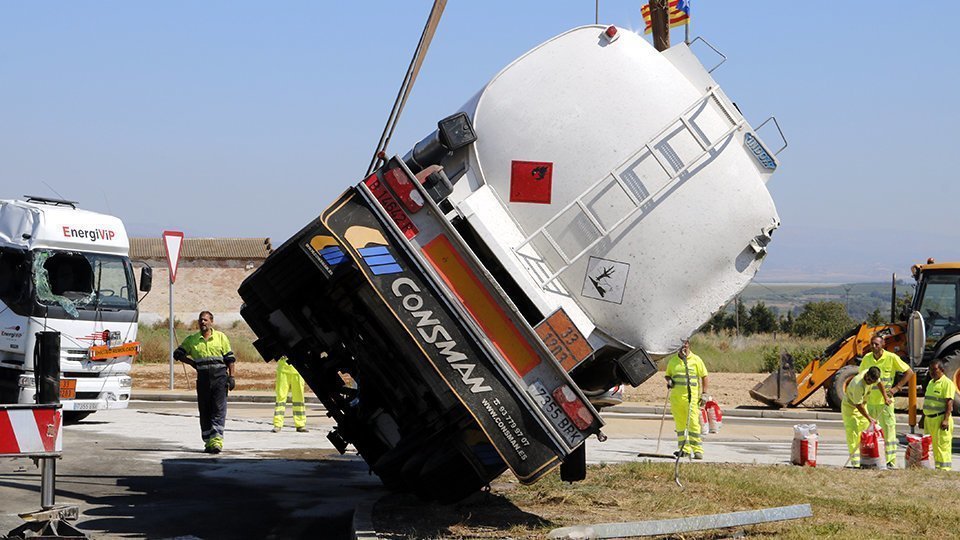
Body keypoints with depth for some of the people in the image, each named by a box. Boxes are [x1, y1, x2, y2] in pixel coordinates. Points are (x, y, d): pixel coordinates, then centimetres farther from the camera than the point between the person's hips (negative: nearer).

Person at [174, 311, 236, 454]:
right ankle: (208, 442, 12)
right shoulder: (191, 340, 9)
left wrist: (231, 377, -2)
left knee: (219, 409, -10)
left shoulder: (220, 337, 6)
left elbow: (229, 358, 6)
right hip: (203, 377, 3)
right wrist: (193, 363, 4)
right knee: (204, 411, 5)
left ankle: (216, 440, -16)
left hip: (219, 377, -3)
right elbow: (178, 354, 16)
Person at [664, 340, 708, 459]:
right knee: (680, 423, 7)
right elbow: (668, 375, 23)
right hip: (676, 396, 4)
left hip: (692, 396, -4)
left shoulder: (696, 360, 3)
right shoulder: (672, 361, 12)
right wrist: (669, 381, 0)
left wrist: (704, 392, -1)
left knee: (693, 423, -11)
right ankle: (684, 449, 14)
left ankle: (697, 450, -10)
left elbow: (704, 376, 6)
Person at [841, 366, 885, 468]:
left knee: (865, 426, 9)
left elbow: (879, 383, 10)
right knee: (852, 433, -14)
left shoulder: (873, 376, -16)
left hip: (862, 404, 8)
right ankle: (855, 463, -18)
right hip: (850, 406, -8)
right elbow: (858, 405, -30)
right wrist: (869, 418, -25)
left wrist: (885, 397, 7)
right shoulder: (858, 385, -39)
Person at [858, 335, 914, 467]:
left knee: (889, 430, -5)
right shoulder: (867, 358, 5)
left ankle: (891, 462, -3)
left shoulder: (891, 357, -7)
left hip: (885, 400, -4)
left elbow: (909, 372, -2)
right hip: (870, 401, 4)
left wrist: (896, 388, -8)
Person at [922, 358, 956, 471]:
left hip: (940, 419, -9)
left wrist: (946, 419, -23)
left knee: (942, 445, -9)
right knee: (930, 445, 10)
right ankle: (936, 466, 17)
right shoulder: (931, 382, 19)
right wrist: (923, 418, 23)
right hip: (929, 419, 9)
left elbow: (949, 402, -16)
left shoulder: (947, 383, -9)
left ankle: (944, 468, -7)